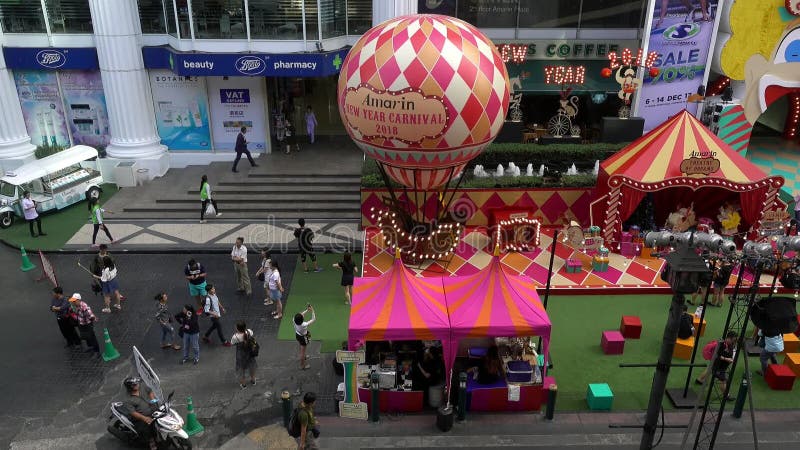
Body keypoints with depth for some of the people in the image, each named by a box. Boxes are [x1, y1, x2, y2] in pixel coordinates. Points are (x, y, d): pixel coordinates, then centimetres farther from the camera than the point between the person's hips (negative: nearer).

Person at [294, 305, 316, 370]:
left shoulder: (295, 321, -25)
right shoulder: (304, 325, -41)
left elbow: (301, 315, -4)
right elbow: (313, 320, -29)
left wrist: (307, 310, -9)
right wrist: (312, 311, -26)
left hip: (297, 335, 7)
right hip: (303, 337, -6)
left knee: (301, 348, 34)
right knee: (302, 351, 15)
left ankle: (303, 357, 63)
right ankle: (302, 365, 34)